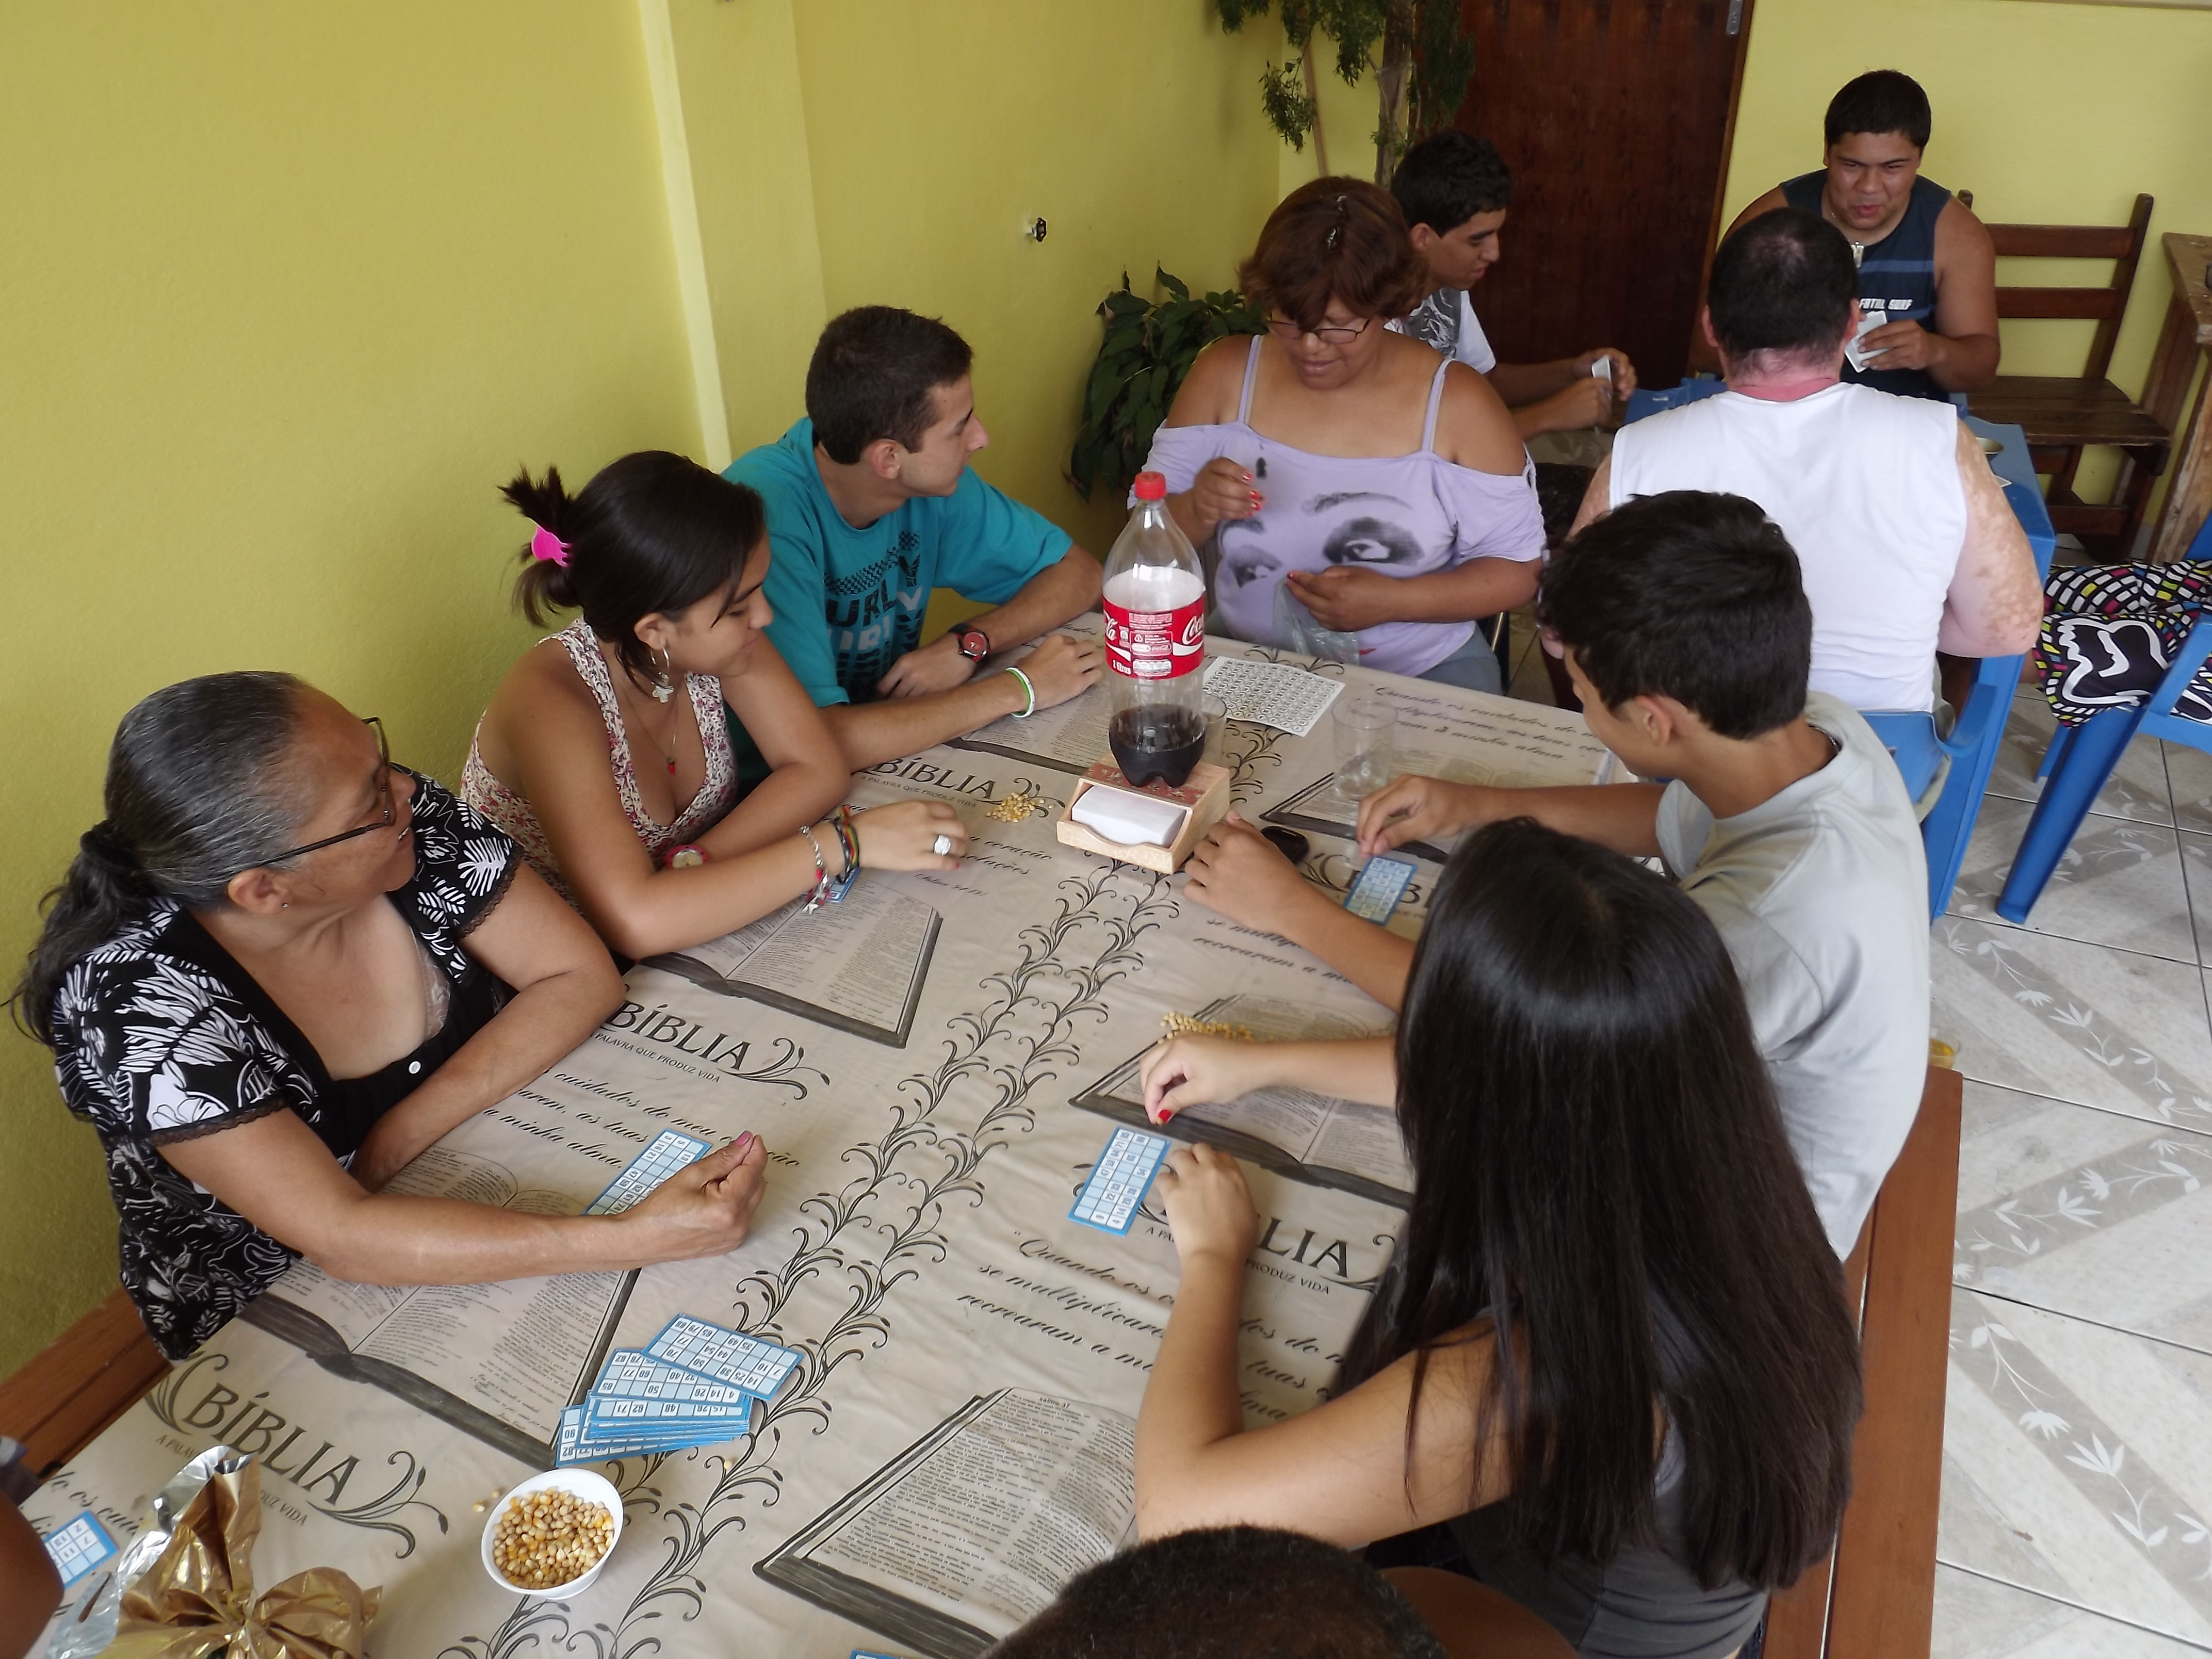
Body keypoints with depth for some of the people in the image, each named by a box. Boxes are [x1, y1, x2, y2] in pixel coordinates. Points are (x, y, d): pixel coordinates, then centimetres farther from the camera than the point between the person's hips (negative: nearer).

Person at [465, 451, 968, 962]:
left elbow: (818, 770, -12)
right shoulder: (551, 703, -28)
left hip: (686, 944, 6)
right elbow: (636, 921, -37)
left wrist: (687, 874, -25)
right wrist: (843, 843, -35)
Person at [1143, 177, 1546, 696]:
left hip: (1422, 672, 0)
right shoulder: (1224, 374, 1)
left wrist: (1395, 601, -18)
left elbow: (1516, 569, -1)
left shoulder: (1457, 403, -5)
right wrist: (1197, 510, -18)